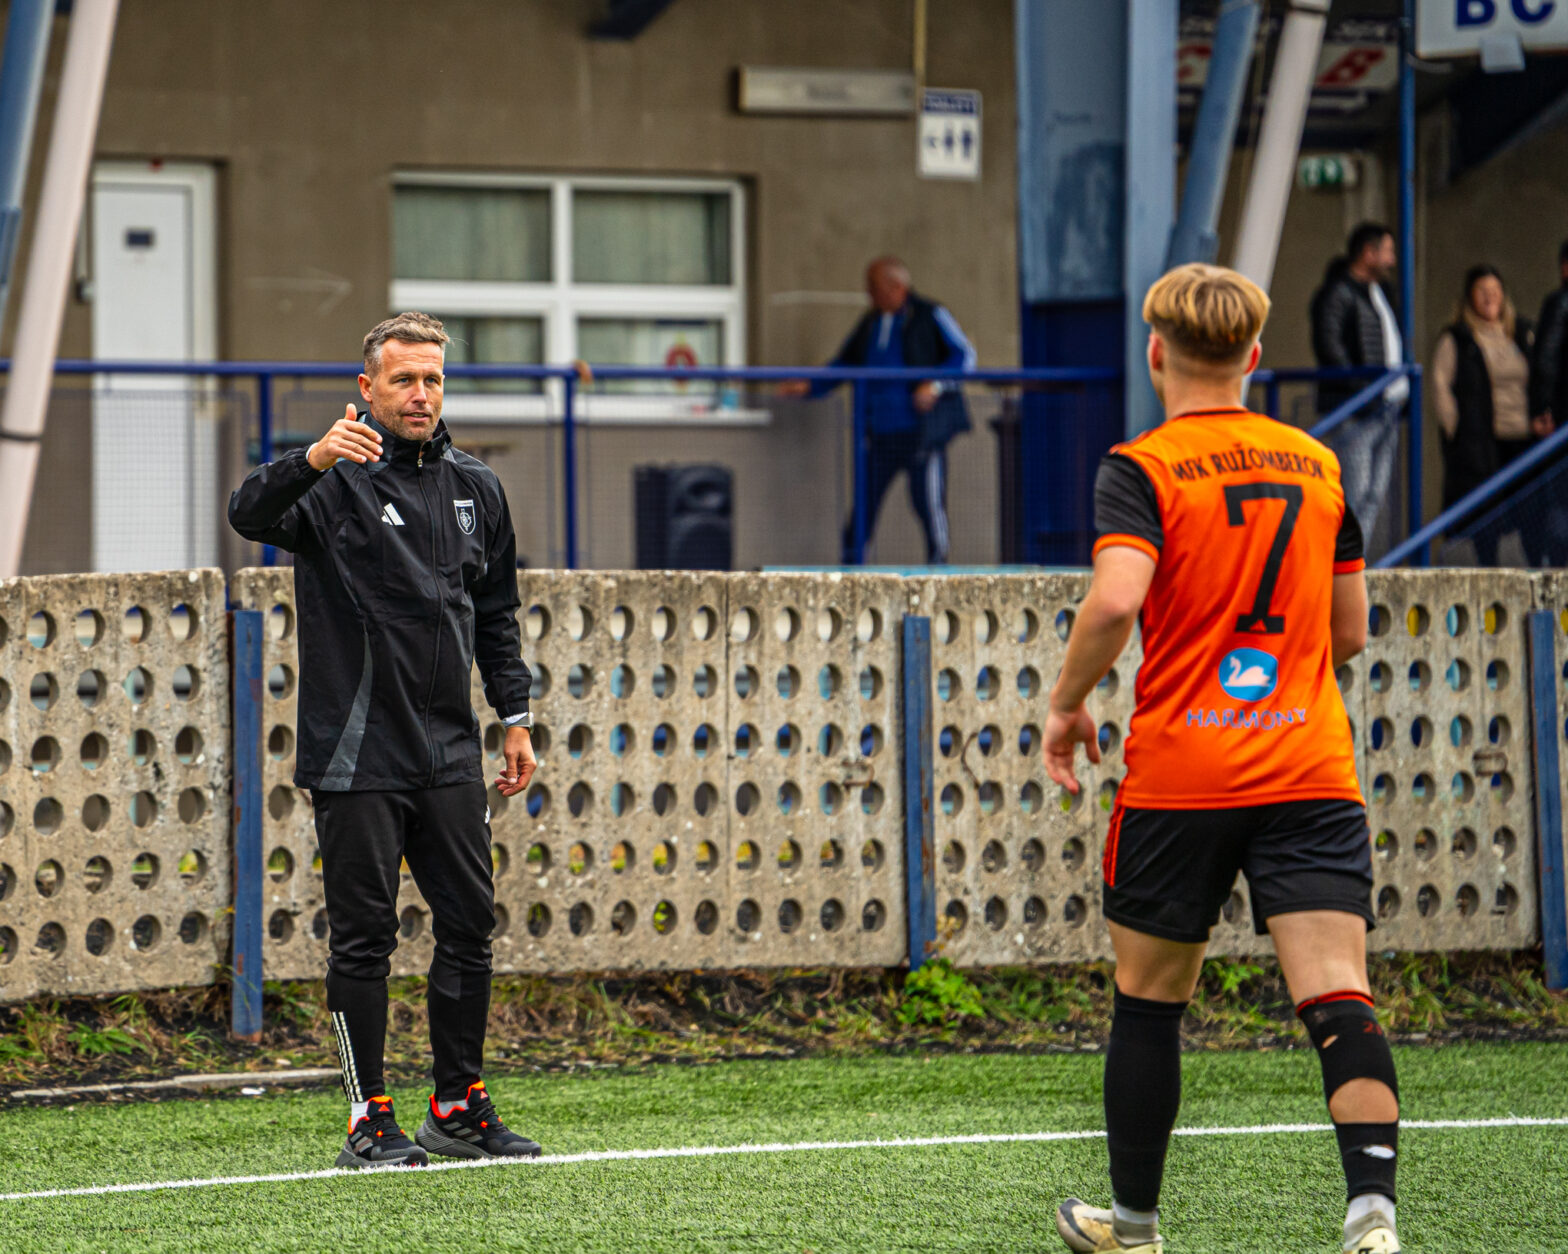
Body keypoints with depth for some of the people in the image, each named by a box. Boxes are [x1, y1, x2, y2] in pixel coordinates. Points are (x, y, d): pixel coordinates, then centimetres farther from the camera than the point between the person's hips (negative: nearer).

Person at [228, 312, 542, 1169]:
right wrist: (311, 461, -44)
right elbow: (250, 515, -26)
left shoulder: (476, 488, 12)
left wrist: (514, 717, 15)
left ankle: (459, 1108, 16)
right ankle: (369, 1122, 3)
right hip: (356, 754, -5)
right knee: (363, 937, -2)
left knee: (470, 926, 6)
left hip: (450, 753, 5)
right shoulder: (335, 484, -5)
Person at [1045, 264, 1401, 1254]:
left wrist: (1068, 702, -5)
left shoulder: (1144, 468, -5)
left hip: (1179, 774, -2)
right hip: (1311, 767, 3)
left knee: (1148, 1003, 14)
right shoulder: (1317, 464, 10)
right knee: (1339, 999, -8)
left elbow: (1115, 601, -21)